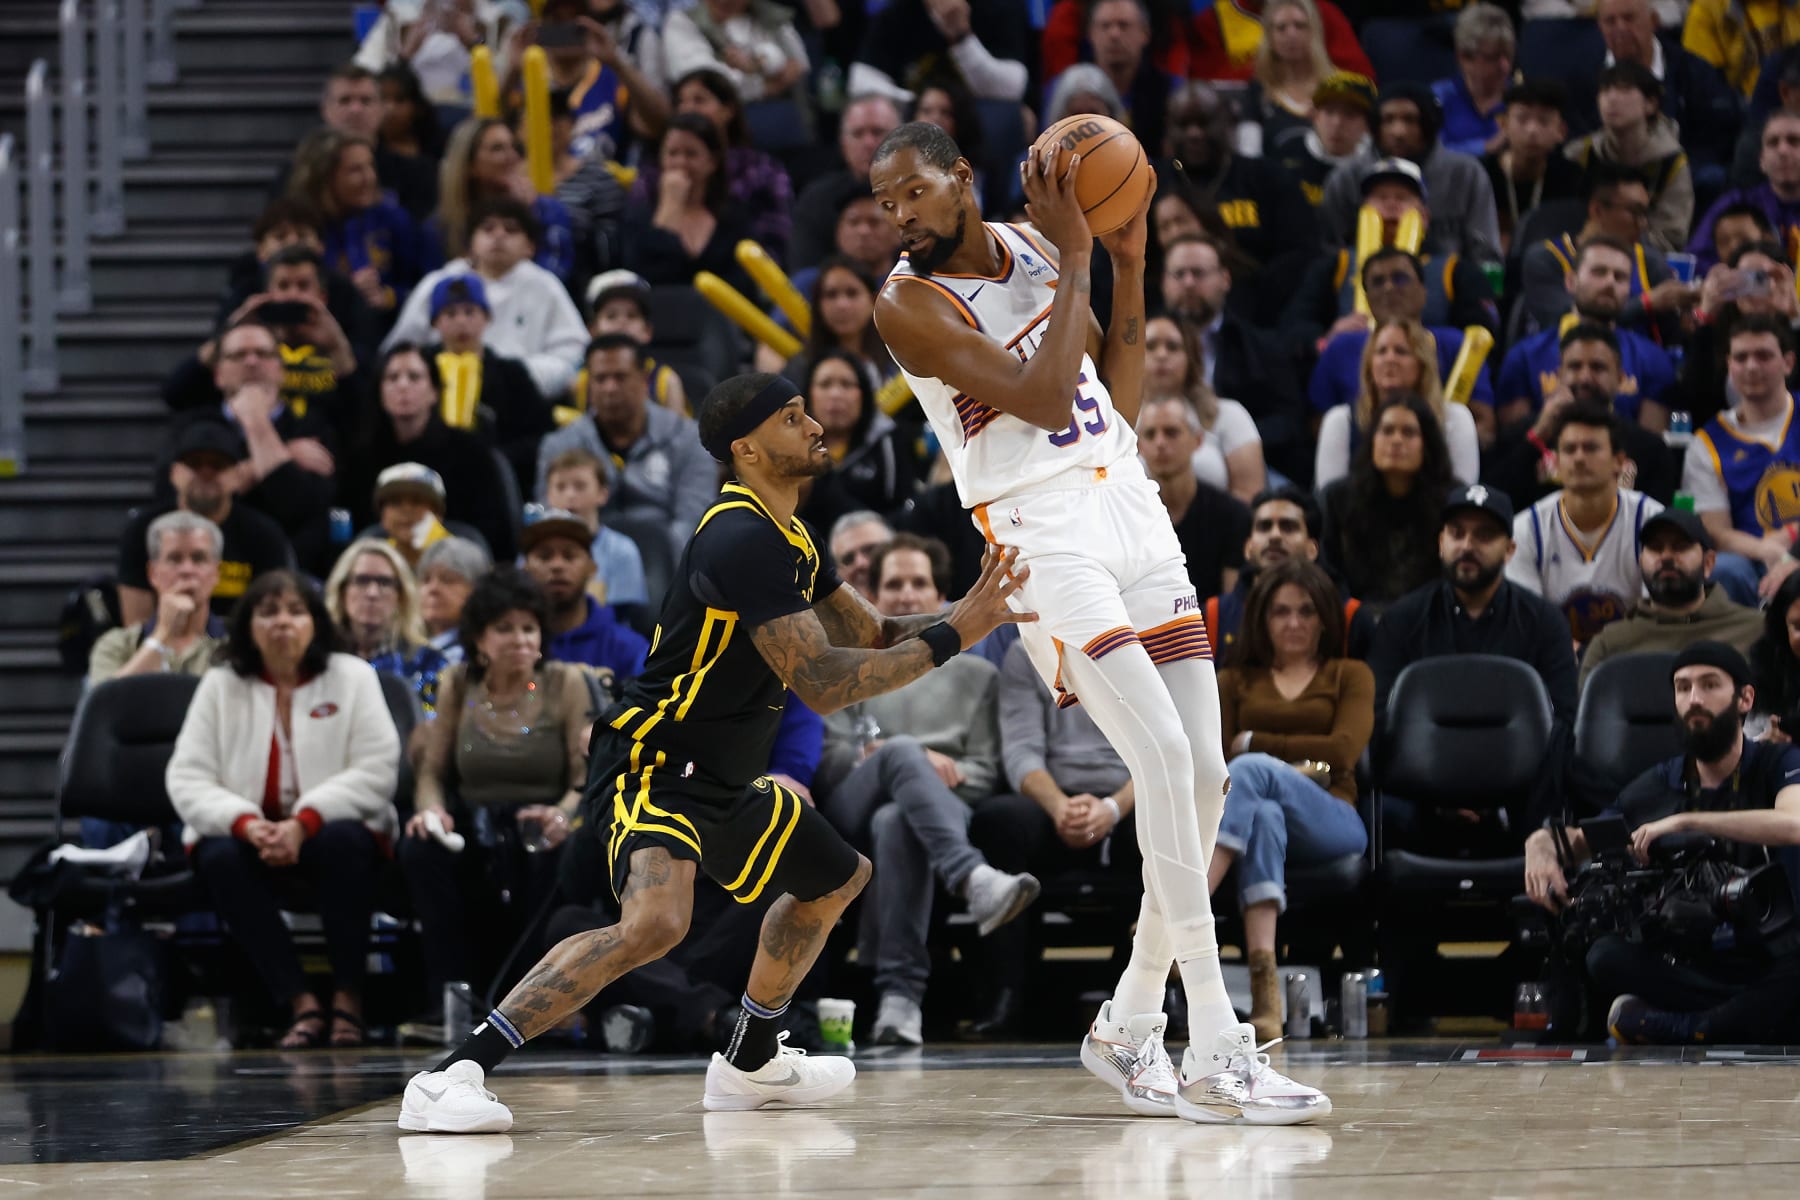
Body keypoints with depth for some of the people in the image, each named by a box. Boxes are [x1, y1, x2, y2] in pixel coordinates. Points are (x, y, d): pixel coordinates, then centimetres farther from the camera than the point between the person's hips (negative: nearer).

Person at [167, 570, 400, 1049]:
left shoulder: (352, 677, 4)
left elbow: (377, 771, -9)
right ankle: (300, 1004, -31)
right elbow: (186, 779, -3)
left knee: (345, 841, -35)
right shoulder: (220, 686, 7)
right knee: (220, 859, -32)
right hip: (247, 836, 1)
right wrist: (247, 824, -22)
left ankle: (348, 998, -25)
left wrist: (303, 823, -23)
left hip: (326, 832, -1)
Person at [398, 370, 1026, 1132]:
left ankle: (748, 1064, 41)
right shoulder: (744, 539, -21)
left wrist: (976, 609, 4)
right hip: (651, 763, -11)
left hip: (720, 779, 11)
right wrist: (951, 638, -21)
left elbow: (871, 639, 19)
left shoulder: (788, 540, 11)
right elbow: (822, 684, -26)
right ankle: (451, 1078, -34)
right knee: (655, 920, -35)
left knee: (835, 881, 28)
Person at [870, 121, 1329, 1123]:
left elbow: (1119, 397, 14)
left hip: (1132, 510, 7)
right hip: (1042, 536, -7)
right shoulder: (909, 303, -9)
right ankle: (1217, 1054, -22)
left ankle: (1130, 1027, 17)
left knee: (1206, 776, 3)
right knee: (1165, 757, -20)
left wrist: (1129, 263, 5)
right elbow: (1042, 403, -19)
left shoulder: (1032, 243, 10)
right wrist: (1077, 260, -17)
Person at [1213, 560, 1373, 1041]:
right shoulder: (1236, 681, 26)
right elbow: (1213, 760, 9)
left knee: (1252, 770, -35)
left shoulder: (1349, 676, 22)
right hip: (1253, 813, 1)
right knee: (1264, 814, -41)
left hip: (1330, 821, -1)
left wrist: (1255, 743, 3)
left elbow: (1343, 751, 3)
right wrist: (1291, 769, -8)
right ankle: (1263, 978, -61)